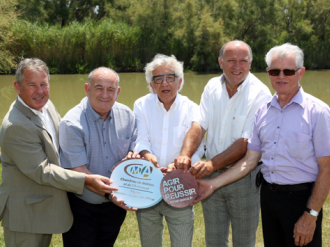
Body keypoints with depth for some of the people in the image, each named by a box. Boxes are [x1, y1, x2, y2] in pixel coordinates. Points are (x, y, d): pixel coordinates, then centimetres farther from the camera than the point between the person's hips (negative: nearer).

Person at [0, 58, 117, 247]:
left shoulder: (47, 105, 1)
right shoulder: (15, 126, -27)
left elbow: (62, 140, 18)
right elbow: (42, 171, -25)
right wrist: (87, 180, -27)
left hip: (47, 206, 9)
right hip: (24, 213, -9)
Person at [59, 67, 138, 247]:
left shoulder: (126, 115, -3)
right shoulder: (71, 123, -20)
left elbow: (136, 148, 4)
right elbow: (79, 169, -21)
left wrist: (134, 156, -20)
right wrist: (109, 193, -27)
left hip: (115, 204, 4)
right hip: (81, 205, -4)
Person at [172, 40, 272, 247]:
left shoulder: (260, 94, -14)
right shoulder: (213, 86, 3)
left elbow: (246, 143, -20)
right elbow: (199, 125, -5)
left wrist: (213, 164, -30)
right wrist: (185, 155, -23)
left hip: (244, 178, -4)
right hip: (210, 176, 4)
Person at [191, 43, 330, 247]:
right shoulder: (264, 111, 6)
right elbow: (250, 160, 9)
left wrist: (311, 215, -15)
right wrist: (214, 183, 3)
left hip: (300, 198, -5)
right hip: (268, 195, 5)